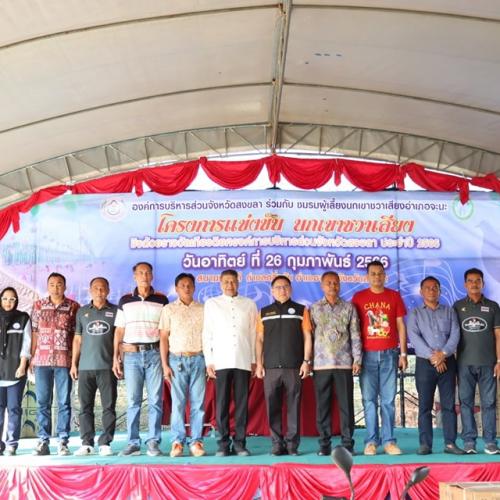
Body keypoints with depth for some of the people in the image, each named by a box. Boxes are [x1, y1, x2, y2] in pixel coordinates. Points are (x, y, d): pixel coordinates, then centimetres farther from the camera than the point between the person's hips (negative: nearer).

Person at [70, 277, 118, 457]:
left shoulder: (115, 311, 5)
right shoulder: (82, 312, 12)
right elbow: (77, 339, 13)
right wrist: (74, 364, 8)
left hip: (107, 367, -2)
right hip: (85, 367, 2)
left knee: (108, 407, -2)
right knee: (85, 407, 4)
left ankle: (105, 443, 4)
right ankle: (87, 443, 11)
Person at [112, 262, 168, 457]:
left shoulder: (161, 300, 8)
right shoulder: (125, 301, 10)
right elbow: (119, 331, 10)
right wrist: (116, 357, 4)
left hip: (154, 353, -1)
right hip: (132, 354, 1)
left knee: (155, 400, -2)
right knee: (133, 401, 1)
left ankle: (153, 442, 4)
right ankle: (133, 443, 6)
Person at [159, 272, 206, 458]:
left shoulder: (202, 309, 10)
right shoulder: (169, 309, 7)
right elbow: (163, 338, 4)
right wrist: (165, 365, -3)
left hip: (198, 359, 1)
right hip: (178, 359, -1)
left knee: (198, 403, 1)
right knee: (178, 403, -2)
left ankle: (196, 442, 5)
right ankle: (177, 442, 3)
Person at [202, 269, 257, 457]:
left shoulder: (249, 304, 11)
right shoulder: (211, 303, 11)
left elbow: (253, 333, 10)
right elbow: (207, 334, 8)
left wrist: (254, 359, 5)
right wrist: (208, 361, 2)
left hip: (243, 361, 0)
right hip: (221, 361, 0)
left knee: (242, 403, 0)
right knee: (222, 403, -1)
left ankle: (239, 443, 6)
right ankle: (223, 444, 4)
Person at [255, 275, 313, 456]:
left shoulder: (301, 310, 9)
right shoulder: (264, 312, 13)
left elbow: (307, 337, 6)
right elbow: (259, 339, 12)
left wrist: (306, 361, -2)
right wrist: (259, 364, 4)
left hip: (294, 367, -1)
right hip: (271, 367, 1)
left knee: (293, 406, -1)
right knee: (273, 407, 1)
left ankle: (292, 443, 6)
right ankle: (277, 443, 8)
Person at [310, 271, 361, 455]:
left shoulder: (349, 307, 8)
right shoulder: (314, 308, 9)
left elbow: (355, 335, 5)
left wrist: (357, 359, -3)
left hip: (344, 363, 0)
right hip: (321, 363, 1)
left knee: (346, 404, 1)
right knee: (322, 405, 3)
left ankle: (347, 443, 8)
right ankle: (324, 444, 9)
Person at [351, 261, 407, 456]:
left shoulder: (394, 296, 8)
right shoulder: (358, 297, 6)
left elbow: (401, 326, 9)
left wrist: (403, 353, 4)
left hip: (389, 354, 1)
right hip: (367, 354, 0)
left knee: (388, 400, 2)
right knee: (369, 400, 0)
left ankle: (388, 441, 6)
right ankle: (371, 441, 5)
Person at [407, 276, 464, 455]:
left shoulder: (449, 312, 14)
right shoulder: (415, 313, 9)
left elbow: (455, 334, 1)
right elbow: (413, 336, -5)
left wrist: (443, 353, -15)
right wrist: (432, 356, -15)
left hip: (447, 362, 1)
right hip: (425, 363, -1)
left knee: (449, 404, 1)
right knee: (425, 405, -1)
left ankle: (450, 443, 4)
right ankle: (425, 444, 2)